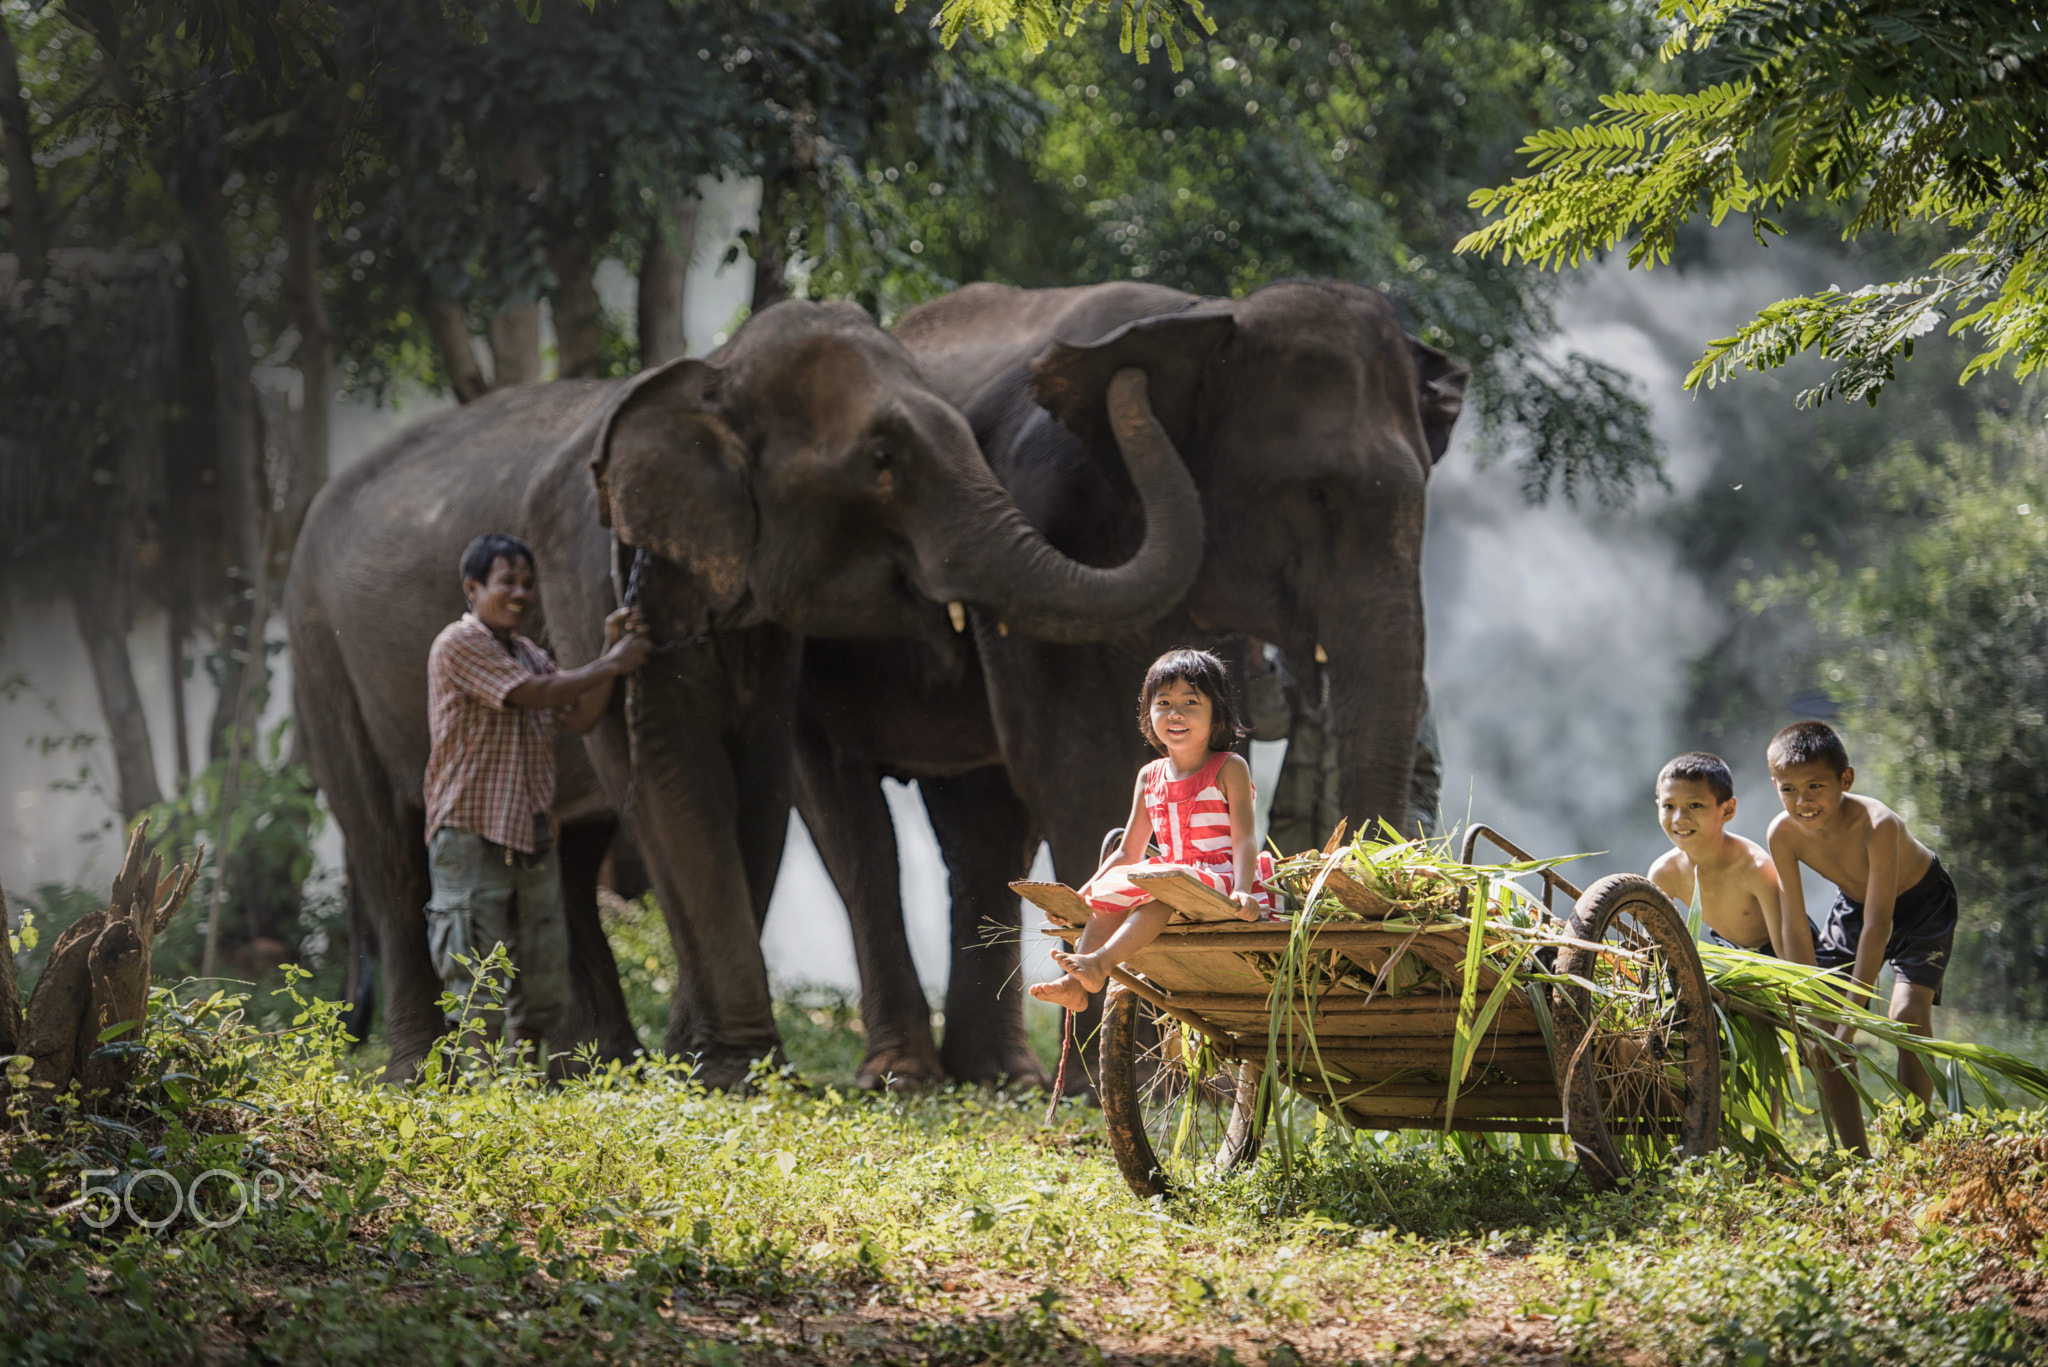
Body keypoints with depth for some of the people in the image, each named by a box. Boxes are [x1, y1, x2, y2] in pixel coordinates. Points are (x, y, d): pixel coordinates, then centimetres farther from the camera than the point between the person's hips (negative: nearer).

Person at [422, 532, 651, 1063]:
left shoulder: (531, 655, 18)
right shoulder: (459, 645, -8)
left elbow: (579, 718, 8)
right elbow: (532, 695, -17)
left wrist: (610, 654, -3)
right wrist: (611, 665, -8)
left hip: (532, 840, 8)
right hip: (471, 836, -8)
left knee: (544, 988, 9)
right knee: (478, 994, -9)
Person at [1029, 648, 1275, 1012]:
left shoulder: (1229, 769, 0)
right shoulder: (1150, 777, 17)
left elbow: (1243, 837, -9)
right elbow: (1128, 853, 21)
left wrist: (1242, 891, -27)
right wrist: (1082, 895, 11)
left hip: (1217, 878, -7)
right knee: (1109, 894, -19)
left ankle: (1100, 962, -52)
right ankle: (1075, 984, -32)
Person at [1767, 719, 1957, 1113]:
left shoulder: (1877, 825, -40)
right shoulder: (1784, 833, -25)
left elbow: (1878, 926, -39)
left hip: (1920, 903, -5)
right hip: (1853, 903, 5)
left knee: (1909, 1014, -24)